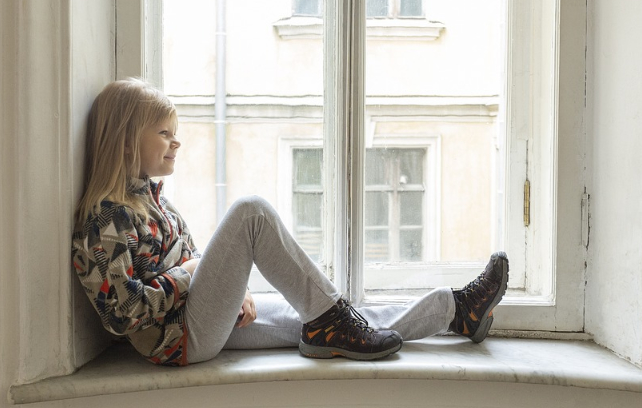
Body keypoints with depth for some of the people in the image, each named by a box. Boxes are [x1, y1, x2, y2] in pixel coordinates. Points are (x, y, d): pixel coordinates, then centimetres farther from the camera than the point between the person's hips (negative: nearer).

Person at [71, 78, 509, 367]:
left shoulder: (151, 195, 14)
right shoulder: (106, 217, -15)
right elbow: (123, 313, -20)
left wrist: (234, 288, 0)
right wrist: (188, 273, -12)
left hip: (211, 323, 8)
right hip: (179, 338, -8)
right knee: (252, 211, -23)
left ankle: (458, 309, 9)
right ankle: (329, 319, -13)